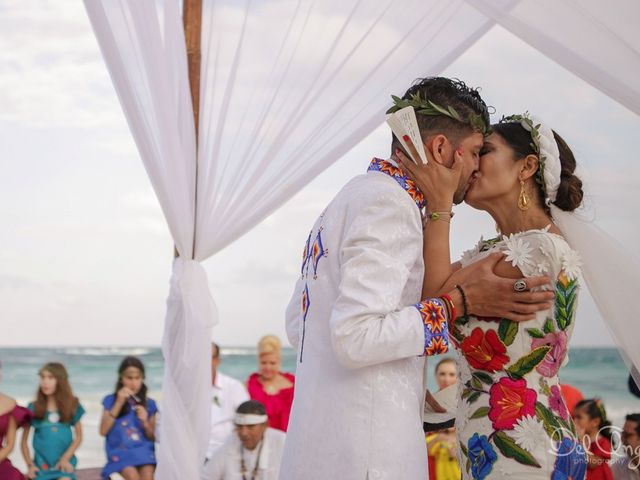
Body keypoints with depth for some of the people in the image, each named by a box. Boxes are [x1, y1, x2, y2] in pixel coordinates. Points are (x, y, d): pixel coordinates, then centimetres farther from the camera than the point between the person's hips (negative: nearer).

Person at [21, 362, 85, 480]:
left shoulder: (72, 406, 4)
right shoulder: (33, 408, 3)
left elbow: (78, 436, 8)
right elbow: (24, 441, 8)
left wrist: (66, 458, -5)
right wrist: (30, 464, -3)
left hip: (63, 464, -1)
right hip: (41, 465, 2)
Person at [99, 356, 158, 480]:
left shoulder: (149, 404, 10)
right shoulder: (111, 400, 6)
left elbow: (153, 437, 11)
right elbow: (103, 431, -5)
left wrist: (145, 422, -10)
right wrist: (119, 403, -9)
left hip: (143, 450, 1)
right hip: (120, 452, -1)